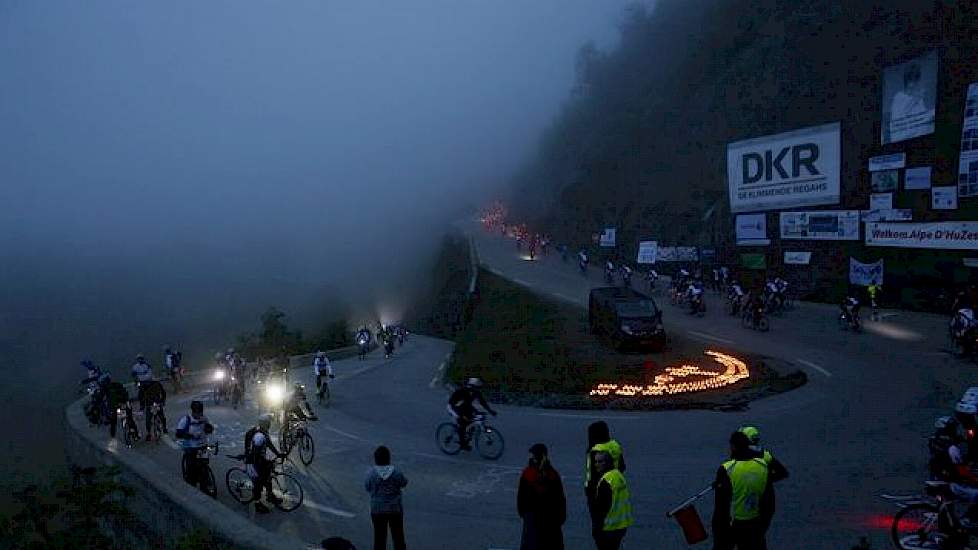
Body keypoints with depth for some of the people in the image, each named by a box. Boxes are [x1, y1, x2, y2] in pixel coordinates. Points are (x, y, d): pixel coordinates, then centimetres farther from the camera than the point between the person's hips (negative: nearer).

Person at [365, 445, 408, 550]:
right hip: (395, 509, 0)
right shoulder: (396, 472, -15)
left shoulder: (371, 473, -15)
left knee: (379, 537, 14)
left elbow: (367, 487, -1)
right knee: (398, 536, 15)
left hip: (377, 510, 0)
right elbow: (404, 483, 1)